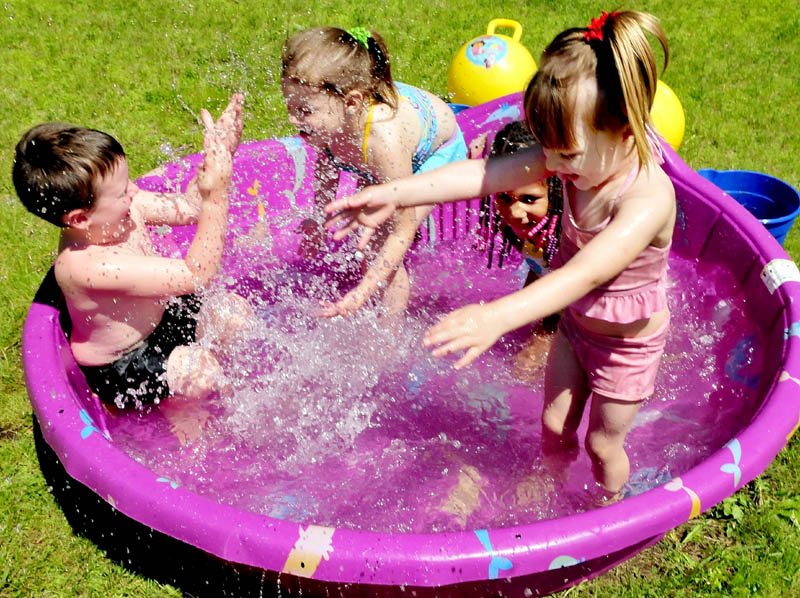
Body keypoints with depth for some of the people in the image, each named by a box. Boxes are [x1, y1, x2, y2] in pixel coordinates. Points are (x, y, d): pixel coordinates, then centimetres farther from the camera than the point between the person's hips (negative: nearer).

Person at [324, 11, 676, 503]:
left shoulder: (648, 199, -38)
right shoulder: (583, 155, -19)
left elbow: (585, 274, -51)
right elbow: (482, 175, -24)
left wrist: (496, 317, -63)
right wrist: (394, 194, -32)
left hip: (627, 343, -5)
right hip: (574, 321, 5)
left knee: (603, 442, 18)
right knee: (554, 423, 22)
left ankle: (608, 504, 48)